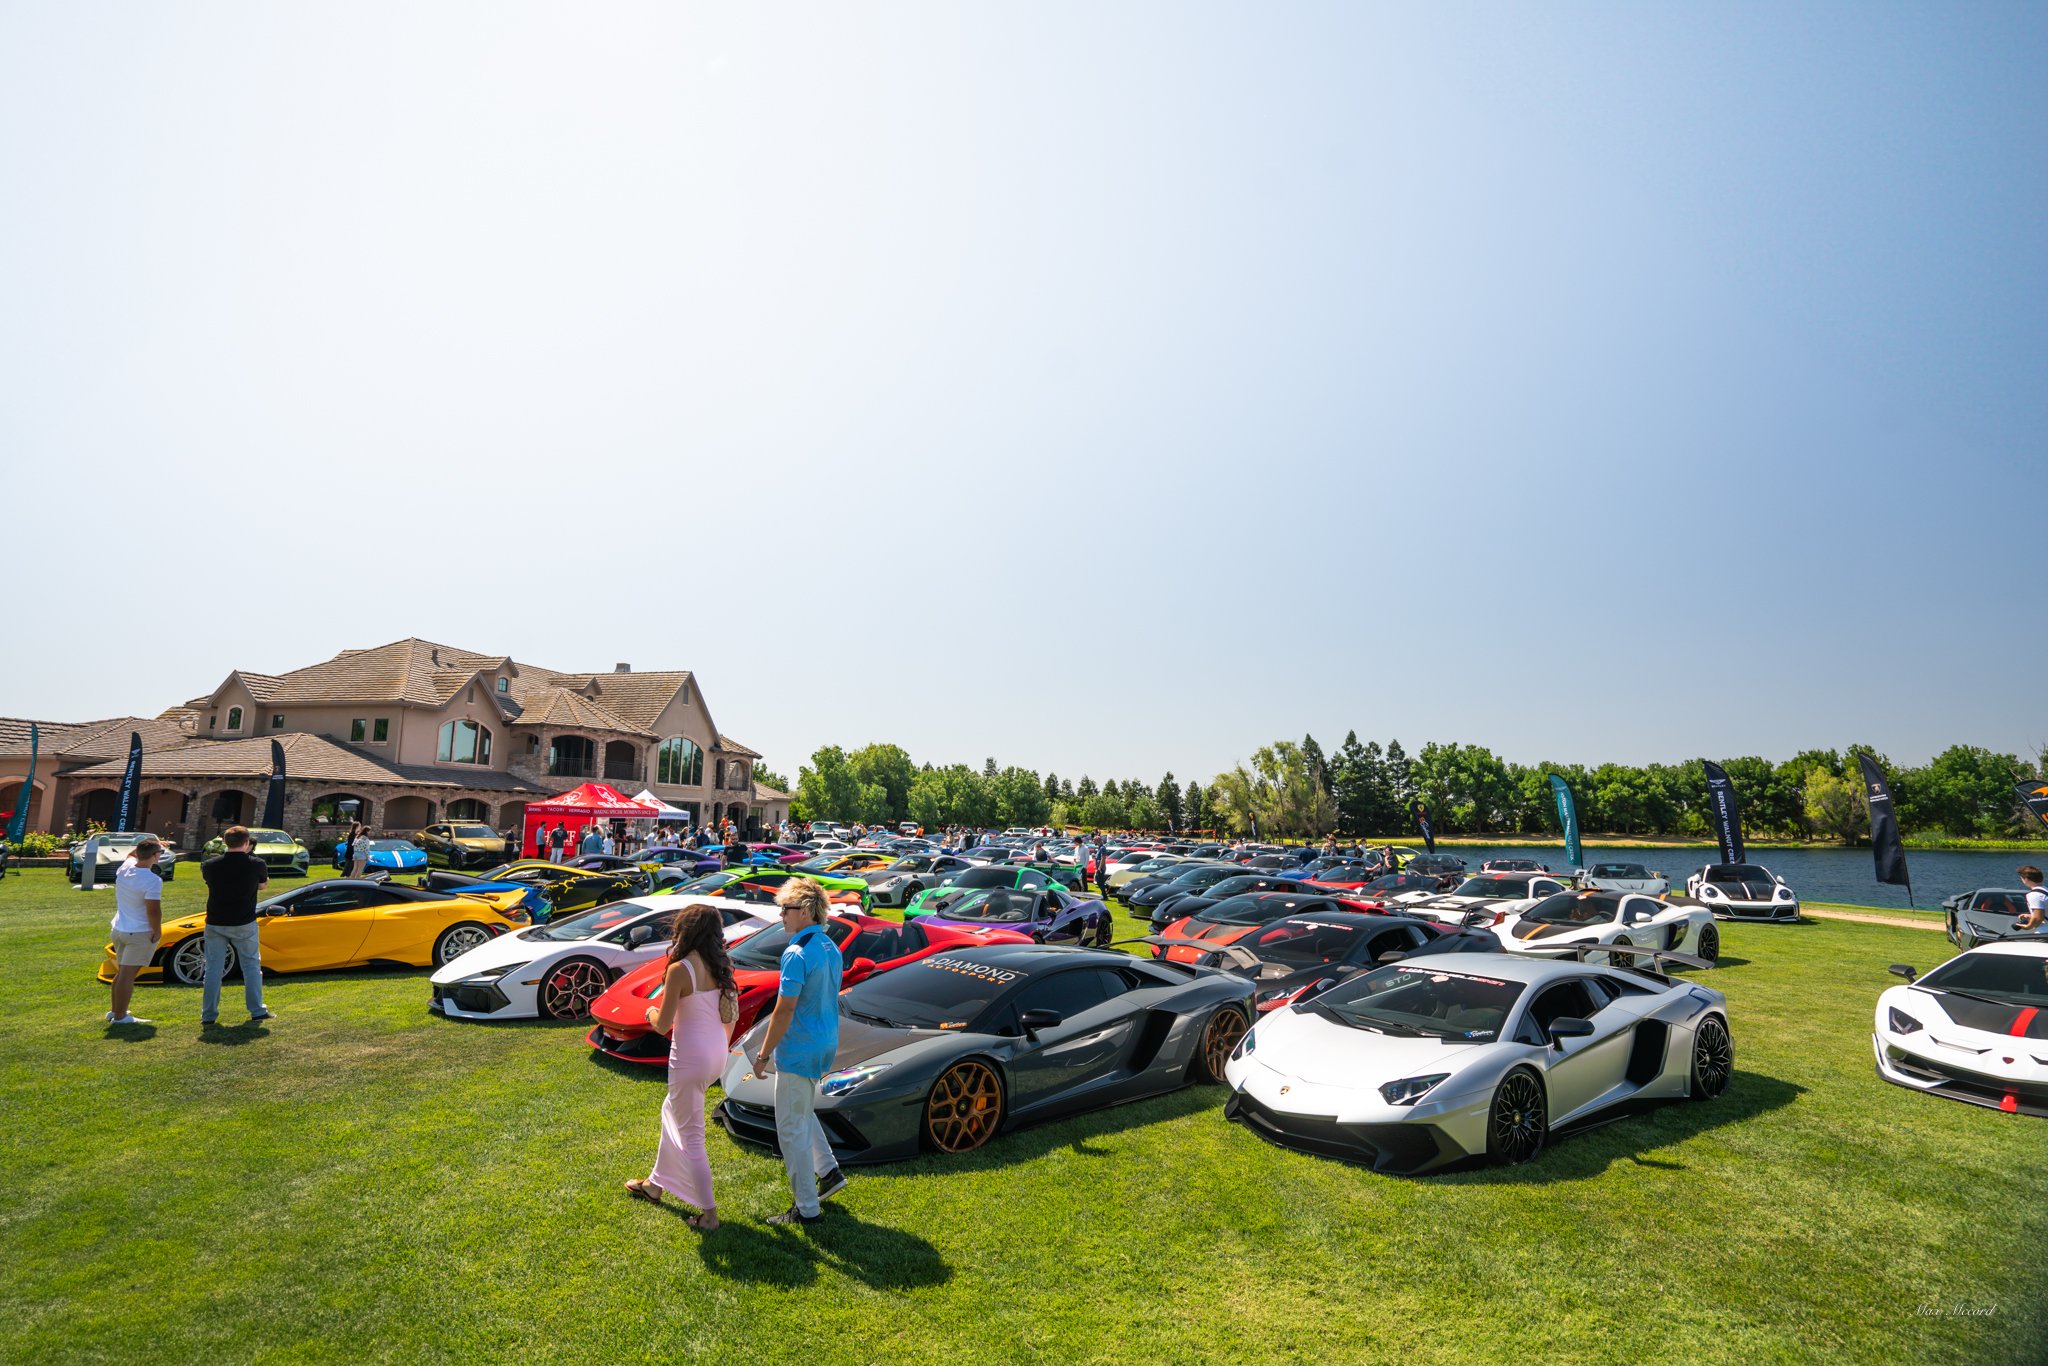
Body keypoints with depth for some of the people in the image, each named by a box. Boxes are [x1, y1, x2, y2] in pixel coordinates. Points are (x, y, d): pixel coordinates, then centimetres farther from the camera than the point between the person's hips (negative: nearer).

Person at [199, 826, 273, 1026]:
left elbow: (204, 873, 15)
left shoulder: (212, 865, -9)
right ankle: (257, 1011, 11)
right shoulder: (256, 864, -11)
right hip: (244, 924, -1)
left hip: (215, 924, 1)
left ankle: (208, 1015, 13)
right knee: (252, 965, 10)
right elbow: (262, 885, 7)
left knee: (213, 969, 10)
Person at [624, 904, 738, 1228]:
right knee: (671, 1112, 29)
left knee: (691, 1137, 6)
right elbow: (730, 1014, 7)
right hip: (717, 1053, 8)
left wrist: (651, 1012, 7)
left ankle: (708, 1213, 13)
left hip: (690, 1058, -8)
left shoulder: (679, 970, -21)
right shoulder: (720, 967, 0)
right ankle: (656, 1183, 46)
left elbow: (663, 1026, -14)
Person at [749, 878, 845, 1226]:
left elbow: (785, 1010, -22)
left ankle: (806, 1208, 14)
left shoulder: (797, 954, -22)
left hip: (799, 1050, -9)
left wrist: (763, 1054, -12)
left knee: (791, 1128, 4)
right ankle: (828, 1171, 30)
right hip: (825, 1044, 9)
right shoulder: (831, 948, 5)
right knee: (803, 1112, 28)